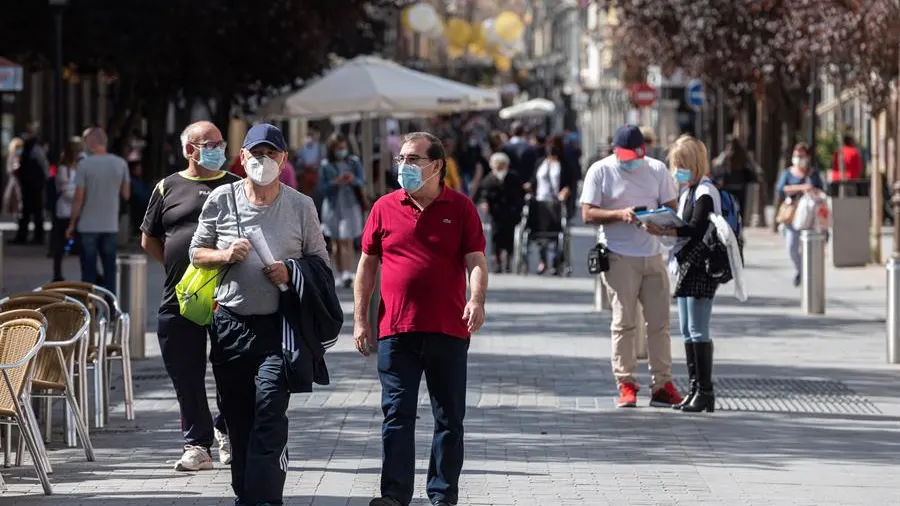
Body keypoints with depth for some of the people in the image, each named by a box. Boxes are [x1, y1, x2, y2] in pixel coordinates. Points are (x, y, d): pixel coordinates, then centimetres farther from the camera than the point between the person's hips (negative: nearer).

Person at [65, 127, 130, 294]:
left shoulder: (84, 165, -11)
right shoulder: (120, 164, -1)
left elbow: (79, 198, -10)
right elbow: (126, 194, 5)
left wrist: (72, 224, -1)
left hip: (88, 226, -3)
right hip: (111, 226, 3)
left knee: (88, 271, 4)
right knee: (109, 271, 10)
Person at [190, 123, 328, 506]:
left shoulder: (301, 206, 3)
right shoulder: (221, 199, 5)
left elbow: (320, 261, 9)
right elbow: (197, 252, 12)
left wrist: (292, 273, -11)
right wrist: (225, 256, -8)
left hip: (277, 327, -2)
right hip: (230, 324, 2)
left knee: (270, 416, -15)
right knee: (237, 420, 9)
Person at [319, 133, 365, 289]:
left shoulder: (354, 162, 3)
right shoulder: (325, 165, 2)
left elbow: (362, 182, 1)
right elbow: (322, 187, 0)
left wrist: (353, 180, -21)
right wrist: (336, 182, -18)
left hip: (350, 205, -2)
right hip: (332, 205, 2)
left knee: (347, 241, -11)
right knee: (336, 242, 6)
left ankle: (347, 274, -19)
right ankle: (338, 274, 13)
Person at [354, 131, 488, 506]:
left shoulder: (461, 208, 2)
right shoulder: (385, 208, 6)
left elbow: (476, 261, -4)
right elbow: (367, 264, 10)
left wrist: (476, 300, -22)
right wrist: (360, 318, 6)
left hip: (448, 330, -1)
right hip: (396, 330, 1)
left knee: (449, 418, 6)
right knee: (397, 415, -2)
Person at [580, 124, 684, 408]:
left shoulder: (657, 170, 9)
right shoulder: (600, 171, -1)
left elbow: (671, 208, 11)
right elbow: (588, 214, -5)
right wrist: (620, 215, -19)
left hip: (653, 255, 3)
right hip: (619, 257, -3)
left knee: (659, 322, 2)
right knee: (624, 322, -3)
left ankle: (662, 385, 5)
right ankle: (626, 385, 0)